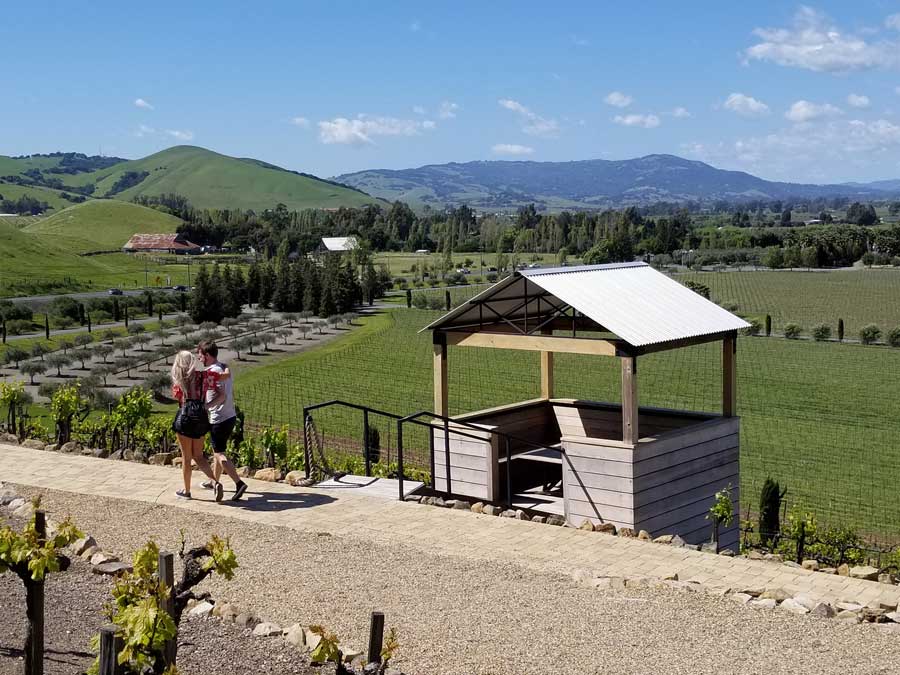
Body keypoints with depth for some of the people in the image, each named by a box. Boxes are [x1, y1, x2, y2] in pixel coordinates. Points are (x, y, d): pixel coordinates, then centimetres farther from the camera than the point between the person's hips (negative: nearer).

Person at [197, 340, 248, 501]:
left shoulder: (212, 372, -17)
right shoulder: (225, 368, 10)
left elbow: (222, 396, -25)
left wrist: (204, 407, -26)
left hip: (219, 419, -9)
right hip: (230, 416, 9)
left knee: (220, 454, -6)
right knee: (217, 450, 22)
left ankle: (239, 483, -16)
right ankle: (214, 482, 34)